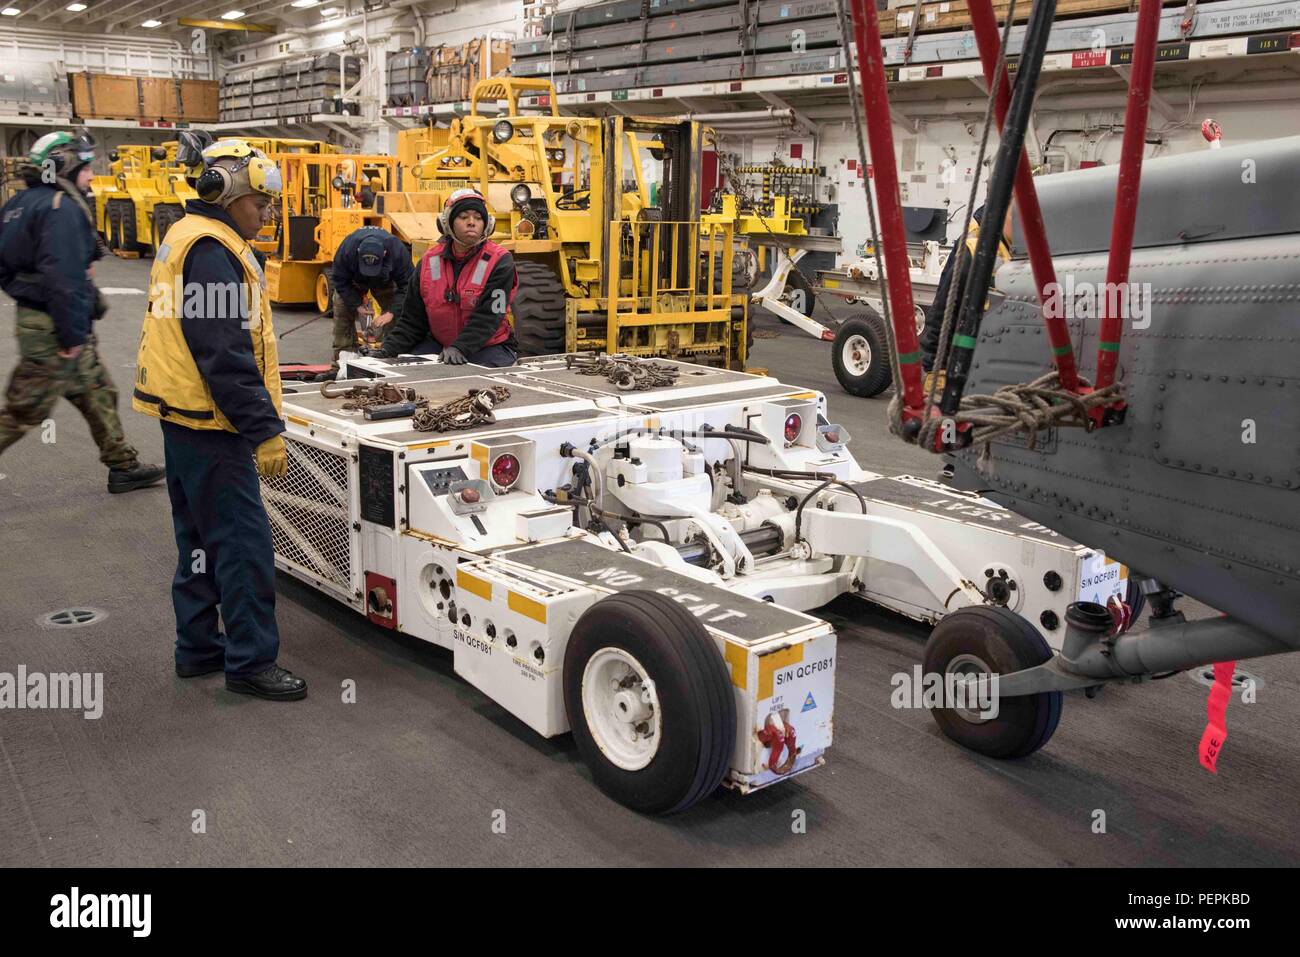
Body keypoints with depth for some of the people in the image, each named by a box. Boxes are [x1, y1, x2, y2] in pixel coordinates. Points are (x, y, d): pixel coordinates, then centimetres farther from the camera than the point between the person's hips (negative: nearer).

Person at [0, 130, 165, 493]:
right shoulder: (62, 210, -19)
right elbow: (64, 278, -25)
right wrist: (72, 335, -22)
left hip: (33, 315, 10)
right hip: (54, 330, -10)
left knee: (98, 394, 17)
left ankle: (123, 466, 25)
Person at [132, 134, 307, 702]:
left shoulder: (185, 238, 16)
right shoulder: (212, 251, -17)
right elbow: (225, 355, -23)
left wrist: (254, 421, 21)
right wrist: (265, 432, -21)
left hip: (183, 415, 11)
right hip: (209, 421, -11)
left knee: (201, 534, 16)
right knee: (243, 539, -6)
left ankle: (198, 647, 26)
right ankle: (250, 661, 1)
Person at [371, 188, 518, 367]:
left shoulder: (499, 262, -11)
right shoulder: (430, 261, 3)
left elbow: (488, 316, -22)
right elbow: (413, 318, 7)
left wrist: (460, 348, -35)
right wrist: (389, 348, -7)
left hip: (489, 345, -4)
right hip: (438, 343, 4)